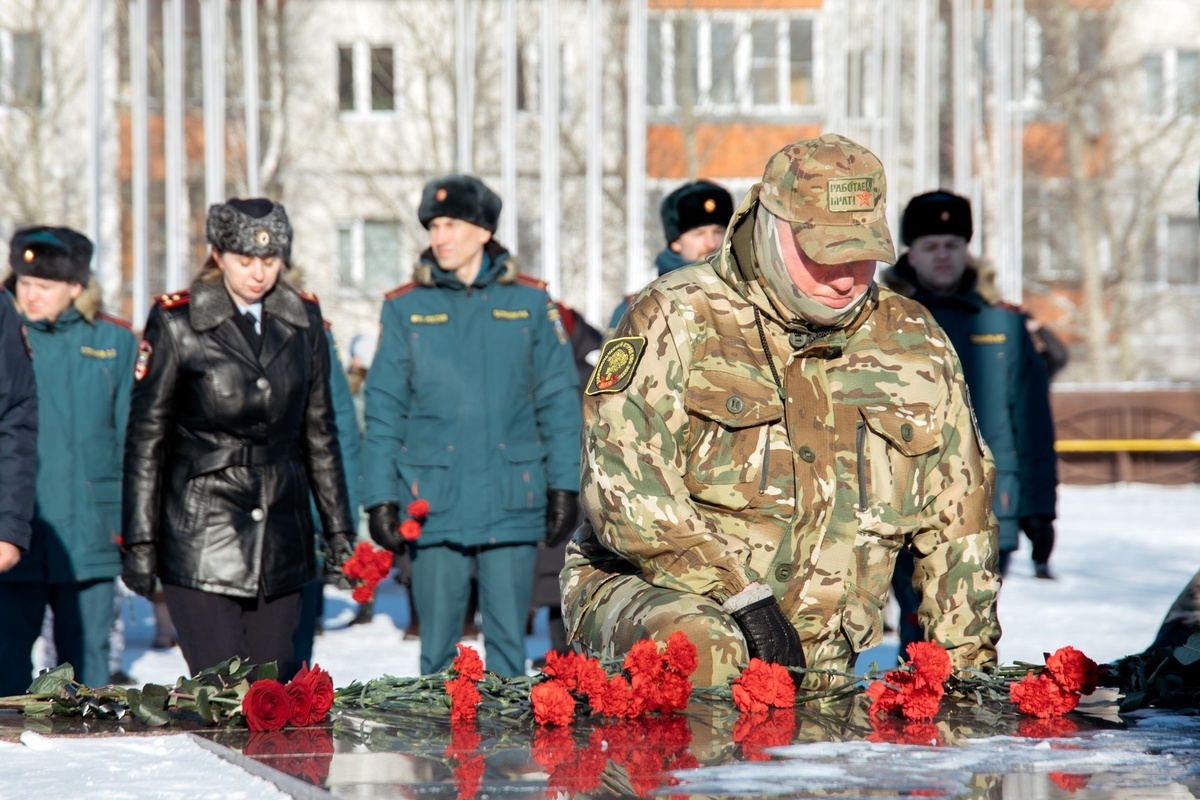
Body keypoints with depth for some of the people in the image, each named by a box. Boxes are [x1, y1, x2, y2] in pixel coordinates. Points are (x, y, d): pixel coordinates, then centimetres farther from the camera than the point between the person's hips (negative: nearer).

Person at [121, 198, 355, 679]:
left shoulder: (304, 320, 8)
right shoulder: (176, 323, -4)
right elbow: (145, 437, -1)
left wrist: (338, 527, 14)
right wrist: (140, 541, -5)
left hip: (281, 542, 4)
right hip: (201, 538, -4)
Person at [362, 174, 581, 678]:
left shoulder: (529, 302, 5)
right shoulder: (406, 309, 5)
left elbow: (559, 401, 7)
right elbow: (384, 410, 5)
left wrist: (564, 485, 1)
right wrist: (380, 496, -2)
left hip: (512, 504, 0)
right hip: (434, 502, 0)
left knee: (509, 639, 4)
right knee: (437, 642, 3)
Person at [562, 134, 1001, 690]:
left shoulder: (913, 345, 10)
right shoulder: (675, 319, -5)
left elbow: (957, 519, 19)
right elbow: (626, 483, -16)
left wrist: (966, 664, 15)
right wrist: (744, 597, -22)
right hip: (654, 592, -6)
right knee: (702, 651, -39)